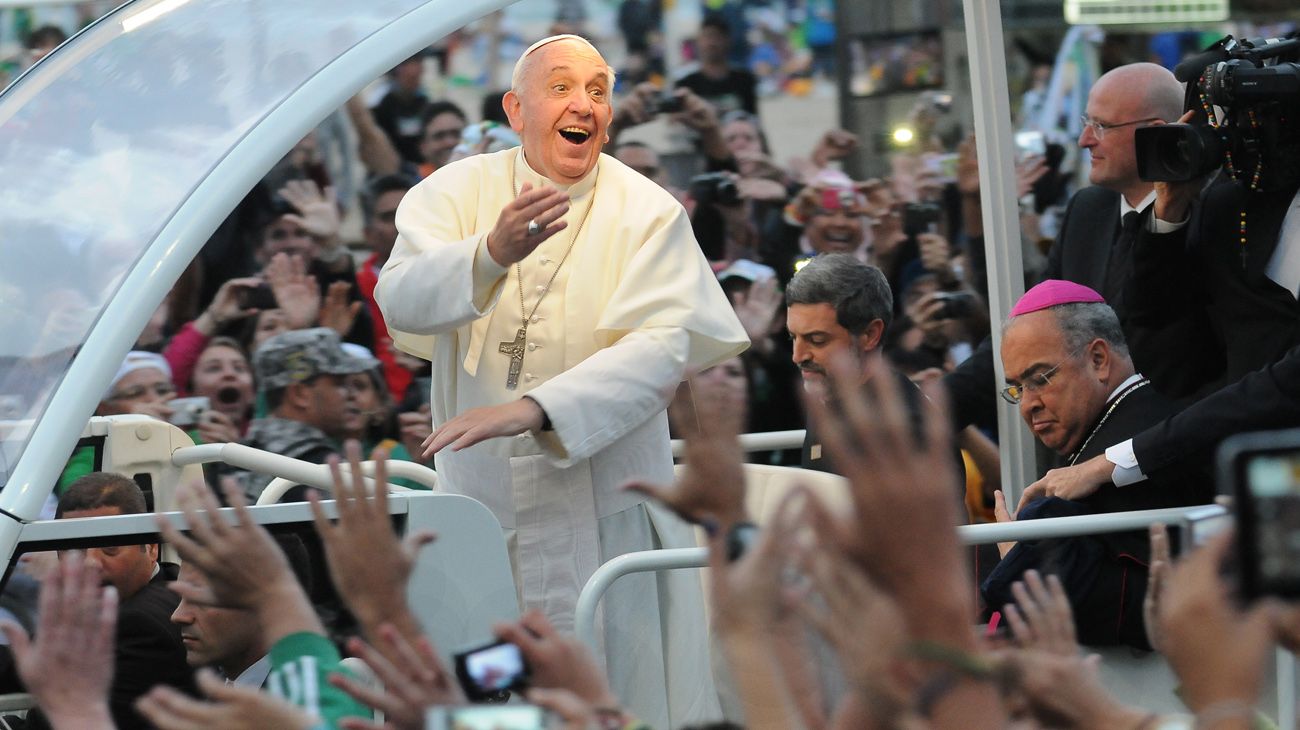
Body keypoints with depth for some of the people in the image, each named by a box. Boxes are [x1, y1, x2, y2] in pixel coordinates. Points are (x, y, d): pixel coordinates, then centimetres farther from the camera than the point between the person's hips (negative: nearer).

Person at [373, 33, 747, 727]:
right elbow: (401, 300, -17)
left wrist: (533, 408, -32)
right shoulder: (454, 193, 0)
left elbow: (663, 345, -19)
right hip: (476, 505, 1)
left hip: (603, 517, -1)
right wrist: (493, 252, -38)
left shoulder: (648, 214, -5)